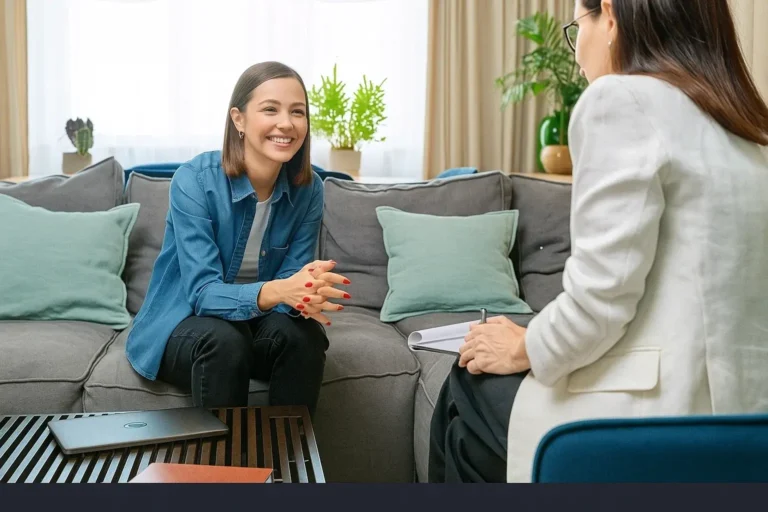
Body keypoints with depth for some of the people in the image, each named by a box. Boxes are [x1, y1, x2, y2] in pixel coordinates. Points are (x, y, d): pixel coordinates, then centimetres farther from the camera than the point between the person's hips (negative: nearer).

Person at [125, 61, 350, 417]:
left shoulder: (308, 189, -11)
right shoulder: (194, 181, -22)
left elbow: (289, 280, -12)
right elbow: (203, 293, -28)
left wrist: (305, 294, -38)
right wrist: (276, 291, -47)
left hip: (255, 324, 3)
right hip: (183, 325, -3)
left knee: (302, 334, -27)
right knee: (224, 341, -34)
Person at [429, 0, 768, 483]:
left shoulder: (624, 98, -12)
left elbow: (600, 297, -19)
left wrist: (524, 348, 0)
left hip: (653, 414, -8)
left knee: (467, 391, 16)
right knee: (485, 384, 24)